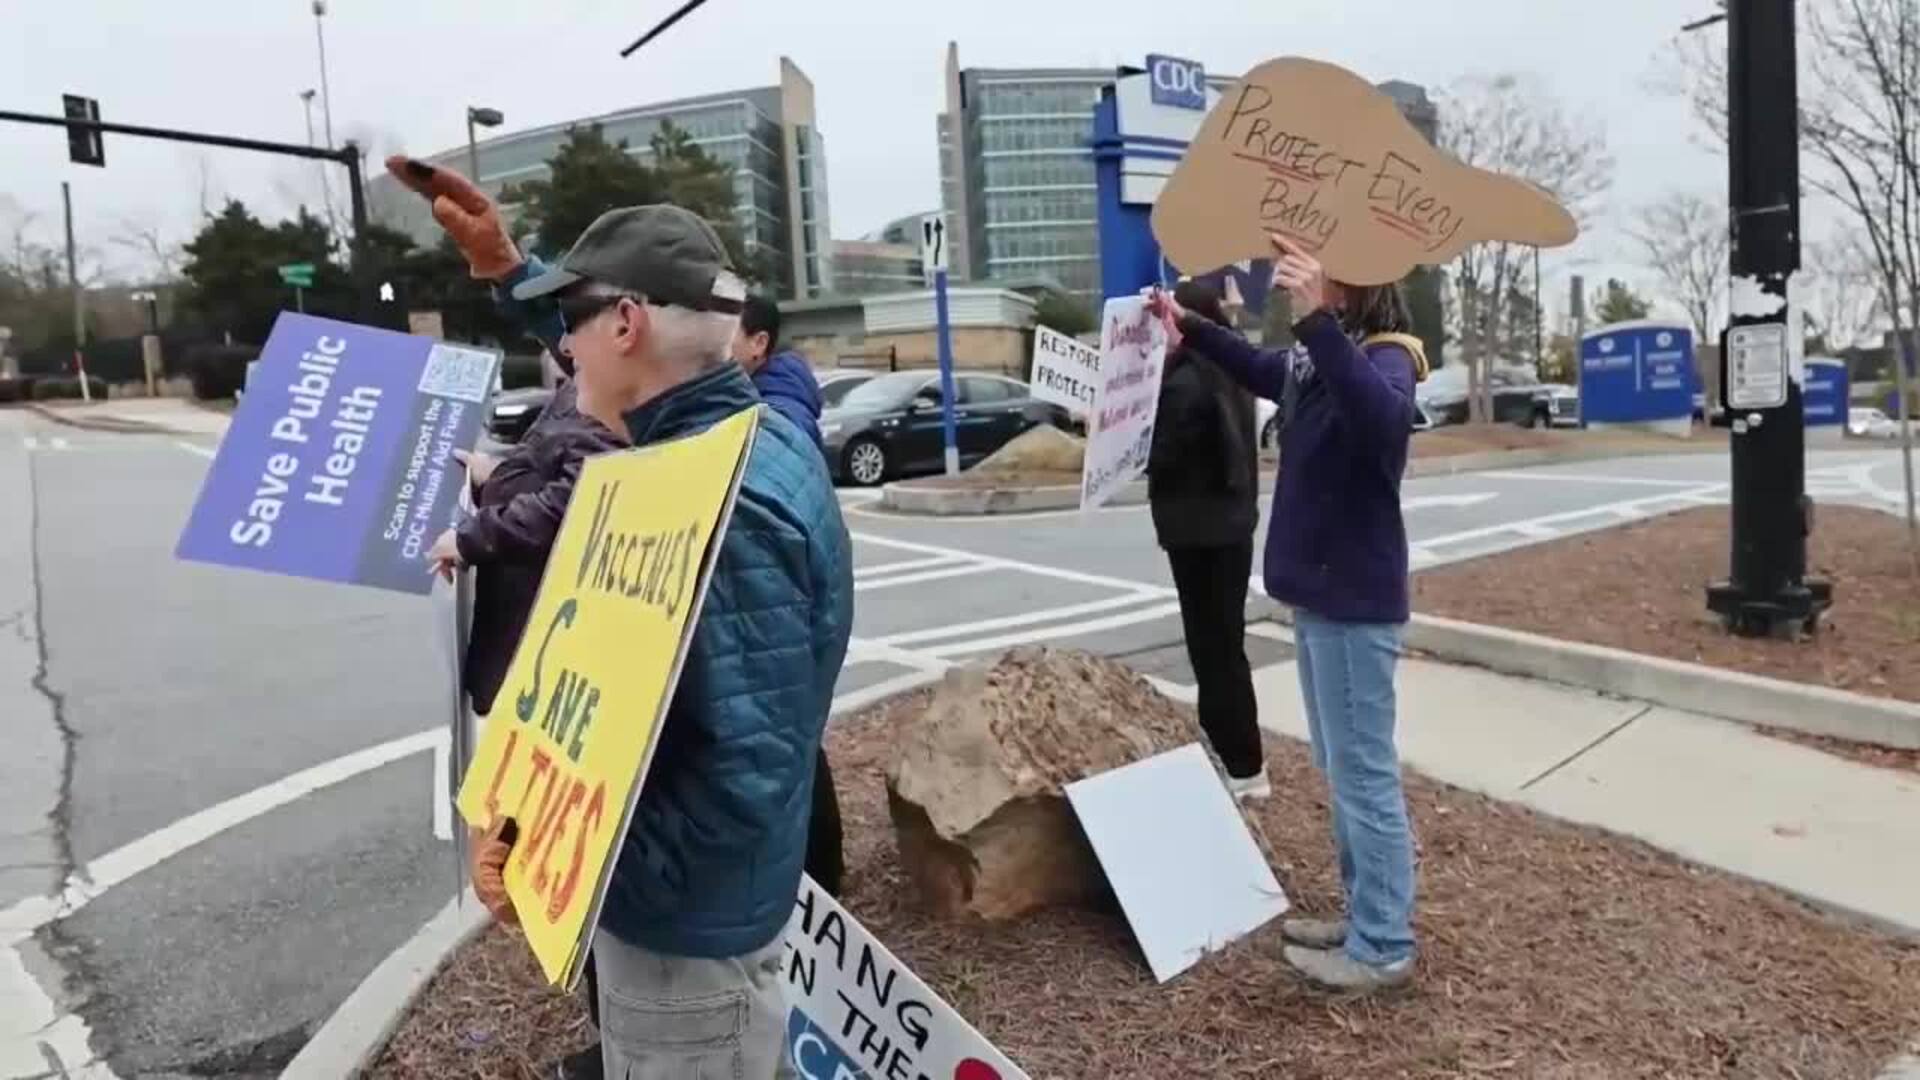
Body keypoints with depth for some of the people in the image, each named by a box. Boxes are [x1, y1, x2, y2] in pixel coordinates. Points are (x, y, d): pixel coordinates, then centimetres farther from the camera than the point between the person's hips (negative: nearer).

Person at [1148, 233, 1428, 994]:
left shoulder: (1385, 357, -18)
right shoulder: (1319, 355, 6)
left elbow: (1381, 420, -41)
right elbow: (1262, 372, 28)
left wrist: (1317, 320, -47)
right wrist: (1190, 327, 20)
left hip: (1355, 602, -9)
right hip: (1317, 594, 9)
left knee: (1364, 773, 0)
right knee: (1341, 768, 18)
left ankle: (1383, 947, 13)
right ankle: (1368, 915, 32)